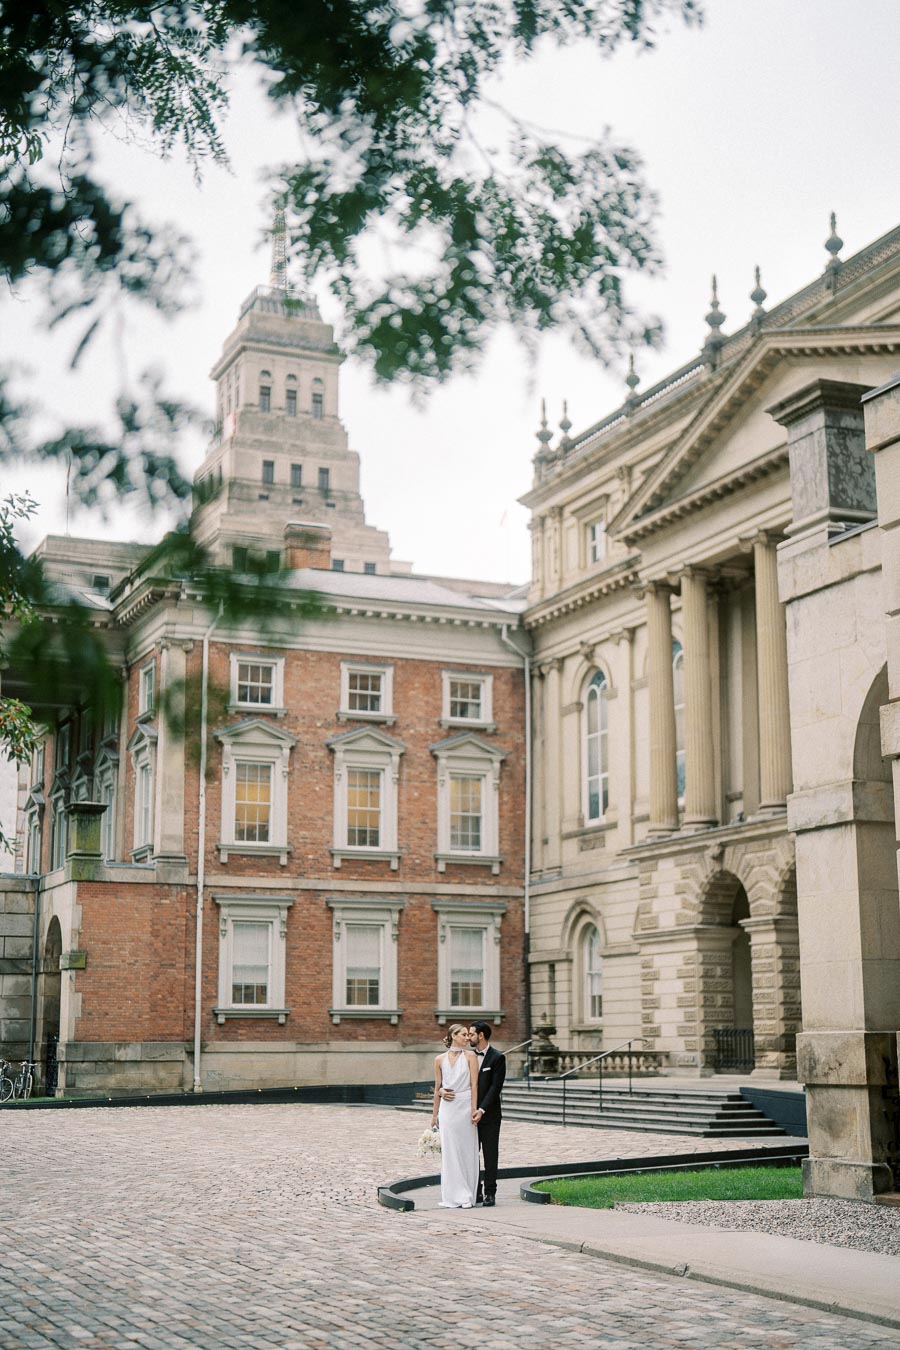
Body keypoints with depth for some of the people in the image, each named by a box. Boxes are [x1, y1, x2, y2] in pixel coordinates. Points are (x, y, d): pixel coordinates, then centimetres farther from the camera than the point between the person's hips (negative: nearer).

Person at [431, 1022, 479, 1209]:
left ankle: (466, 1197, 5)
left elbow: (474, 1084, -3)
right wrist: (434, 1113, 11)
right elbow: (437, 1087, 12)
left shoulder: (470, 1056, 2)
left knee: (466, 1150, 0)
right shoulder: (440, 1059, 7)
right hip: (447, 1108, 2)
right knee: (449, 1151, 1)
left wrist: (474, 1109, -11)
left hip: (465, 1107, -2)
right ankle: (452, 1196, 7)